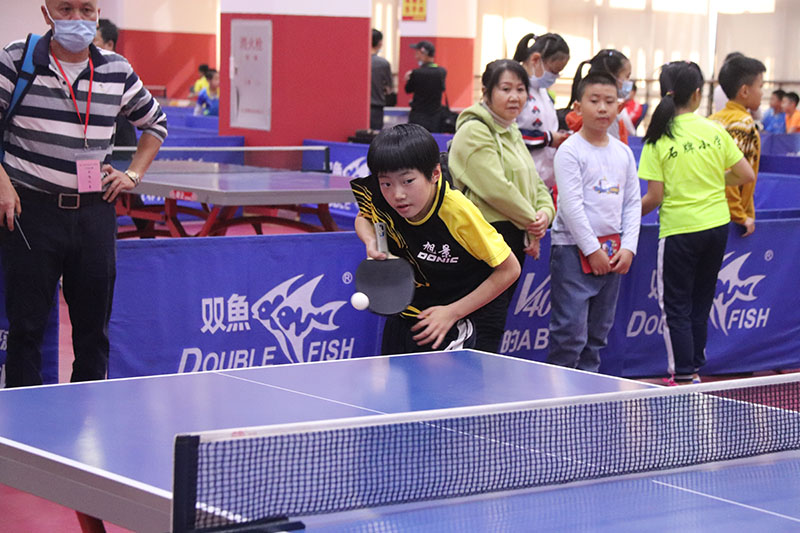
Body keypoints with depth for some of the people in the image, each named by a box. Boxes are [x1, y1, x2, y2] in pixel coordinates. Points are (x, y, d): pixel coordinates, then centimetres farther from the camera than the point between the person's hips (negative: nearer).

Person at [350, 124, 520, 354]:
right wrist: (372, 242, -12)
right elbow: (363, 217, 11)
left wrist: (452, 312, -18)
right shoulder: (379, 197, -16)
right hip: (400, 319, 5)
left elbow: (509, 269, -18)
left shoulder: (458, 213, -28)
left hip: (452, 326, -5)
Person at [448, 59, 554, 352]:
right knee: (488, 329, -12)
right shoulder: (474, 132, -11)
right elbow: (496, 188, -19)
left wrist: (544, 214, 0)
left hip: (514, 243, 9)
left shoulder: (512, 134, 20)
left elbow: (536, 185, 22)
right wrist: (531, 223, -9)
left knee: (495, 327, 10)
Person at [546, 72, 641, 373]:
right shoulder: (570, 151, -8)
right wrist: (593, 250, -14)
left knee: (598, 331, 11)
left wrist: (628, 247, 1)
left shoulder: (624, 153, 10)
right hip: (573, 250, -6)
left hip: (612, 253, 6)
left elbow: (633, 202, 13)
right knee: (571, 331, -9)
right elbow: (570, 205, -13)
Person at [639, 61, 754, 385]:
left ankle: (684, 375, 4)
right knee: (700, 304, 17)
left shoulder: (658, 141, -12)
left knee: (676, 308, 6)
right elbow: (746, 175, 1)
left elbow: (654, 198, -13)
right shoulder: (715, 131, -3)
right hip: (717, 225, 4)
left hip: (679, 230, -4)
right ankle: (695, 368, 24)